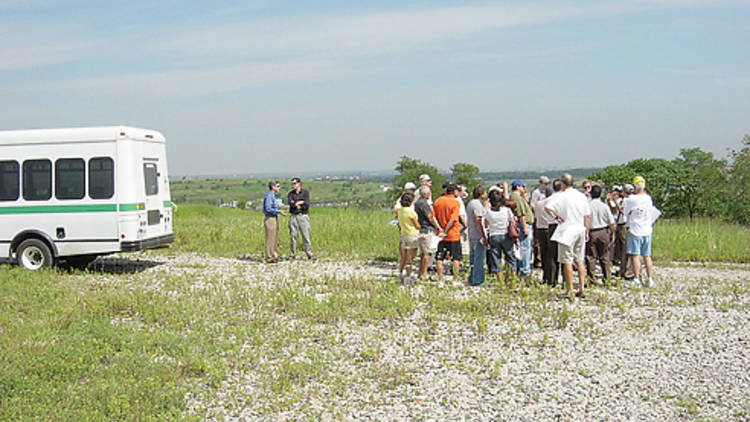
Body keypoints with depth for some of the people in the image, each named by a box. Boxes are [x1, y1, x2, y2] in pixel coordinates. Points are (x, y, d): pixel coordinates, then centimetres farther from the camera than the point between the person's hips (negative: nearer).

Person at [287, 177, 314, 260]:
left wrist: (295, 203, -7)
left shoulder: (305, 192, 3)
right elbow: (290, 202, -11)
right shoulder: (291, 193, 9)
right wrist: (300, 202, -14)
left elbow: (307, 204, -10)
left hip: (303, 216, -2)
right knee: (293, 236, 1)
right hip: (293, 216, 2)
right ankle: (292, 255, 7)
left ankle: (310, 255, 1)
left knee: (306, 236, -3)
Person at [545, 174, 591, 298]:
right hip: (580, 230, 6)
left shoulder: (562, 196, -9)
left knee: (567, 262, -1)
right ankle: (581, 289, 11)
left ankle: (570, 290, -1)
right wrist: (586, 232, 15)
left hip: (567, 231, -5)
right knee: (579, 261, 13)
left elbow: (547, 207, -18)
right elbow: (587, 216, 8)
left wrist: (556, 217, -6)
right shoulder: (582, 196, 6)